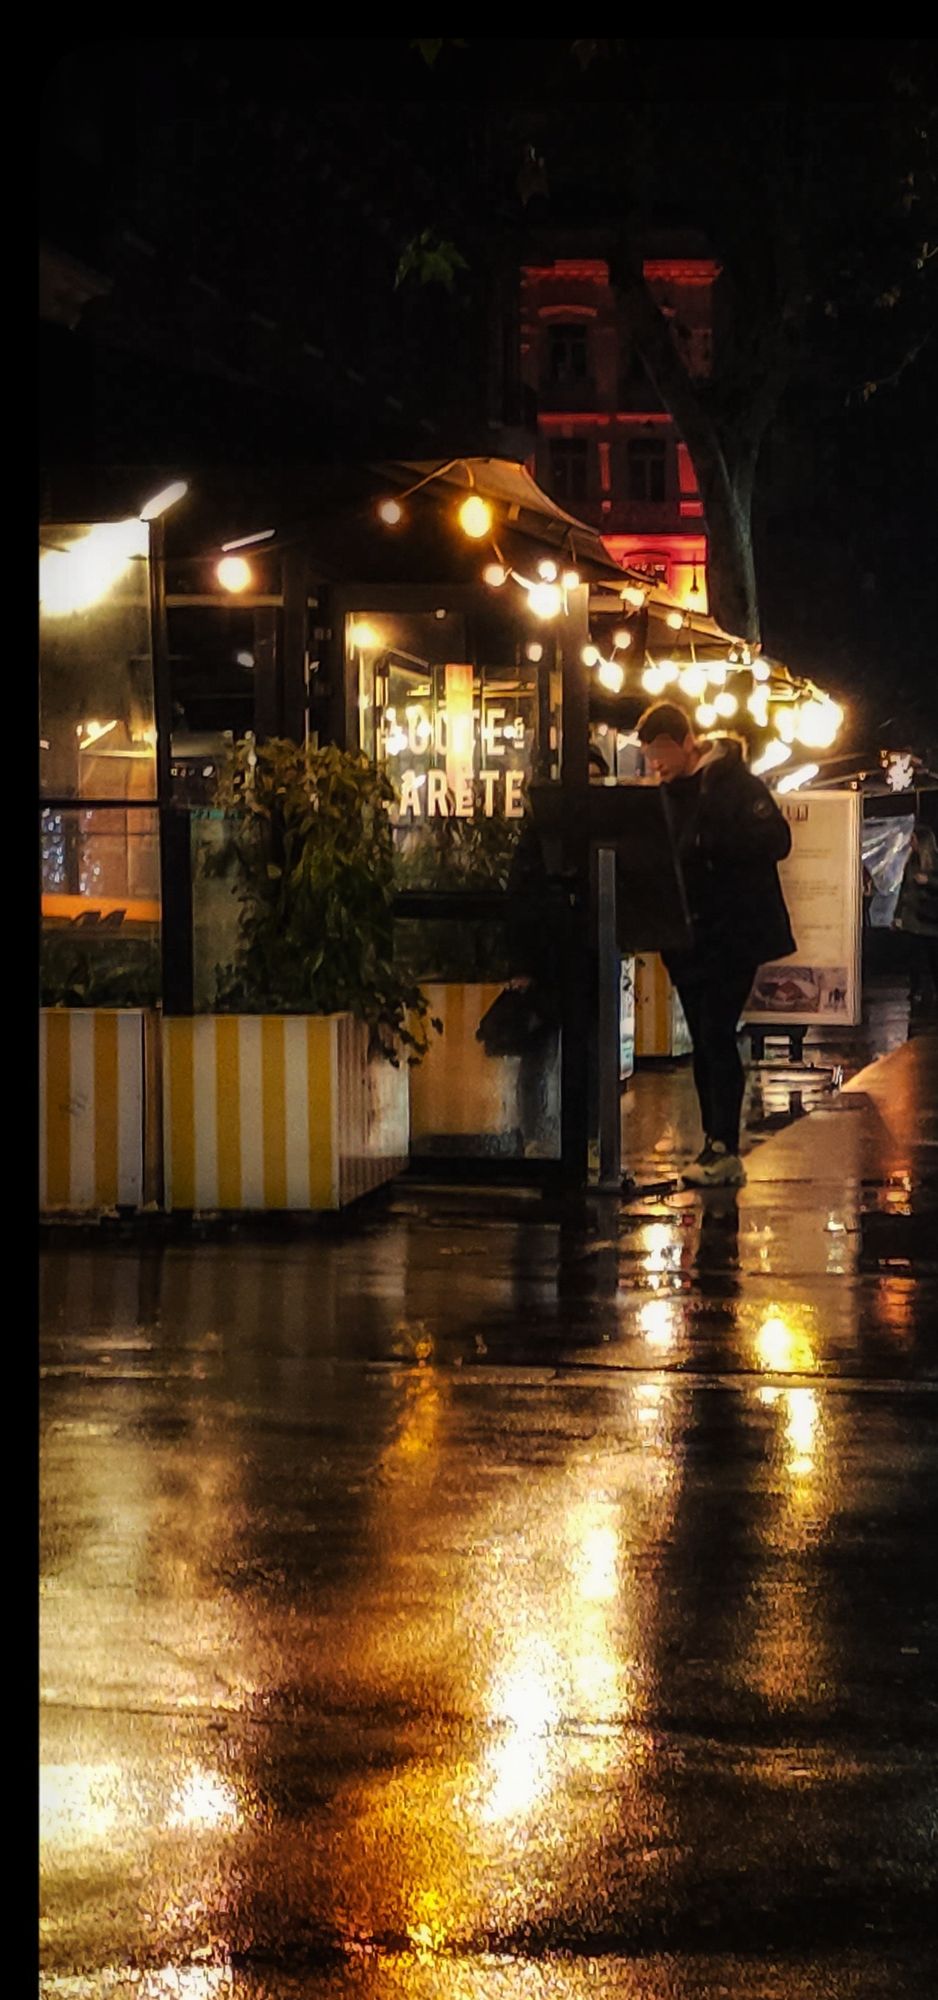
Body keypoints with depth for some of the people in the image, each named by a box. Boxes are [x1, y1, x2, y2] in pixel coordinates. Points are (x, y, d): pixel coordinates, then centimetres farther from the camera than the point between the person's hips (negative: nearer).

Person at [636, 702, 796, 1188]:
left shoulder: (733, 783, -10)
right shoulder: (668, 793, 11)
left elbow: (776, 840, -19)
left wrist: (705, 845, -26)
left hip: (732, 933, -7)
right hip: (688, 937, 7)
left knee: (716, 1035, -12)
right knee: (703, 1042, 8)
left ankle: (724, 1150, -9)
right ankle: (716, 1149, 13)